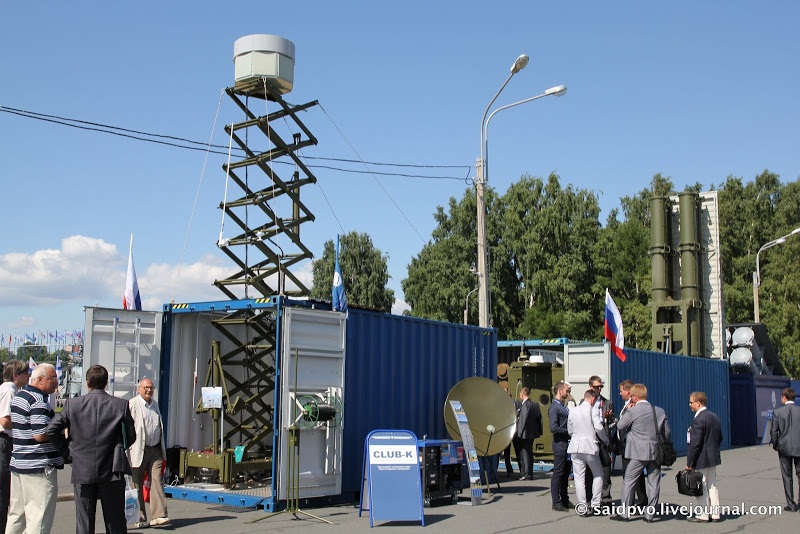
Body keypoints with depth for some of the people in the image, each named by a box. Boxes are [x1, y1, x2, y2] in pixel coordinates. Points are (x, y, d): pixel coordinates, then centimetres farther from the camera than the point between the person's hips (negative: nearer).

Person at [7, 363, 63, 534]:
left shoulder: (18, 396, 14)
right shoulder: (39, 401, -17)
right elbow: (41, 435, -24)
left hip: (18, 463, 10)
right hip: (39, 467, -10)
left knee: (16, 514, 16)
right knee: (39, 519, -6)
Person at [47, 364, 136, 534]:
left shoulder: (72, 404, -4)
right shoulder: (121, 405, -6)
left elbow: (51, 431, -4)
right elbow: (131, 436, -2)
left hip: (82, 471, 0)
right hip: (111, 471, 0)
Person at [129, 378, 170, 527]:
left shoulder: (155, 404, 17)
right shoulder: (132, 404, -4)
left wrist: (163, 450, 22)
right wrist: (128, 450, -14)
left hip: (155, 450, 5)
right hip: (138, 451, -5)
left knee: (157, 482, -5)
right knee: (137, 485, 5)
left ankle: (159, 516, -8)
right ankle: (140, 518, 14)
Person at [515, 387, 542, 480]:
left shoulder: (525, 405, -19)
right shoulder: (535, 404, 7)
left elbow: (523, 420, -20)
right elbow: (539, 418, 12)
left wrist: (519, 433, -15)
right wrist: (539, 431, 17)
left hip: (525, 433, -9)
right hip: (532, 433, 9)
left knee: (525, 453, -1)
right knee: (529, 453, 16)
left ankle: (527, 474, 1)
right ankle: (530, 473, 23)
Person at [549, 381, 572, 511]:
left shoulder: (563, 406, 16)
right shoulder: (554, 407, -13)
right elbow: (553, 428, -21)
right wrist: (569, 431, -15)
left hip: (567, 444, 9)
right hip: (560, 444, -9)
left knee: (566, 473, 14)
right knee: (558, 473, -2)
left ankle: (565, 500, 23)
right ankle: (556, 503, 3)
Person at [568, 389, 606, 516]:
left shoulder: (573, 411, 6)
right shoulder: (593, 410, -7)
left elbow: (570, 430, 12)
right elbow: (598, 427, -14)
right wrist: (605, 440, 3)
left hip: (576, 447, 3)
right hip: (590, 447, -3)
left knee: (579, 478, 5)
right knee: (598, 474, 14)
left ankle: (583, 508, 4)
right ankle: (595, 505, 8)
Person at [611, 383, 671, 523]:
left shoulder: (632, 411, -11)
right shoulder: (660, 411, 5)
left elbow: (620, 425, 1)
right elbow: (667, 433, 11)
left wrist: (626, 411, 10)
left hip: (638, 453, -5)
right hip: (656, 452, 5)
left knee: (628, 481, 4)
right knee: (653, 483, 8)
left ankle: (624, 513, 4)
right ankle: (650, 514, 11)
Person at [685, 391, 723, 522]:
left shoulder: (698, 420, -20)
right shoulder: (714, 416, 8)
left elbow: (695, 444, -21)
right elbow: (720, 438, 15)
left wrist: (689, 462, -15)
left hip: (701, 459, -9)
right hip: (713, 457, 9)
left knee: (701, 488, 1)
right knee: (712, 485, 15)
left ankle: (703, 515, 7)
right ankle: (715, 514, 20)